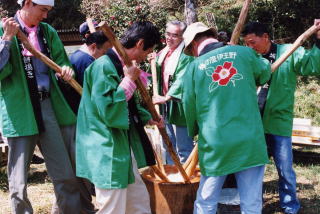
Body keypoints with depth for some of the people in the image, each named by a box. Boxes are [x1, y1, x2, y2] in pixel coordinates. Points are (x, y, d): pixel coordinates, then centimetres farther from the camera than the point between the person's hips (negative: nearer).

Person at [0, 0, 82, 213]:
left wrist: (66, 70, -5)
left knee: (66, 176, 7)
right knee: (18, 184, 3)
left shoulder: (48, 32, 11)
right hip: (19, 112, -4)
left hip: (49, 107, 4)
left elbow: (61, 60, 17)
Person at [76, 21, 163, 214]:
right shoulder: (104, 66, -20)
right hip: (107, 153, -10)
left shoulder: (121, 65, 10)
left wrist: (148, 118, 30)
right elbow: (109, 111, -25)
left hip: (123, 149, 10)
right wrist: (129, 80, -18)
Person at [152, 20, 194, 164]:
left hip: (179, 107, -9)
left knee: (183, 148, 0)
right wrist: (154, 63, 6)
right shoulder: (163, 53, 11)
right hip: (165, 105, 9)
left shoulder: (186, 55, -17)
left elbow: (182, 80, -27)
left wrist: (167, 97, -31)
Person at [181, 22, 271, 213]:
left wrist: (194, 131, 29)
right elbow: (265, 73, 22)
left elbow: (189, 107, 10)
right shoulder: (244, 52, 3)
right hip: (251, 140, 1)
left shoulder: (195, 66, 2)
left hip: (215, 143, 0)